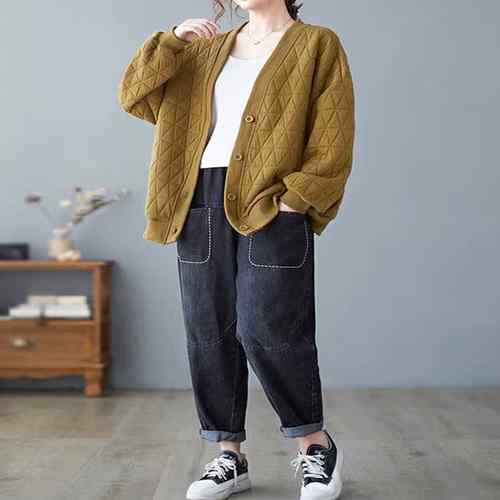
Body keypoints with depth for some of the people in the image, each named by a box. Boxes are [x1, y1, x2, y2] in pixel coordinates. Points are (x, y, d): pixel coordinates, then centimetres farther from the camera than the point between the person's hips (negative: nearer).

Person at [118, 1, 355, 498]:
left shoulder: (318, 44, 7)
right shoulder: (205, 51, 20)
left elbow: (332, 139, -4)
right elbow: (135, 96, 14)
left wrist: (294, 199, -14)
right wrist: (171, 41, 5)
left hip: (271, 206, -5)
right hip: (202, 207, 5)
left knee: (265, 330, -11)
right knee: (208, 334, 5)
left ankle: (316, 444, 11)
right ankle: (229, 456, 18)